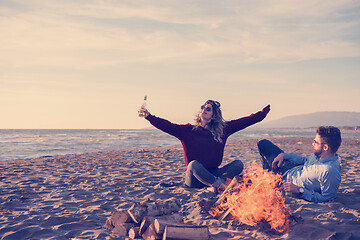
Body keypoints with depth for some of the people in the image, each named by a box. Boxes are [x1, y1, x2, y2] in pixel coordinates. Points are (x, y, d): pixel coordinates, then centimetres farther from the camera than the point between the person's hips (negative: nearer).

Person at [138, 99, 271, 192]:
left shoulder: (222, 129, 10)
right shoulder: (188, 130, 3)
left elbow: (244, 121, 11)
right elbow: (167, 126, -9)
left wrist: (265, 111, 11)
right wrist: (149, 116, -23)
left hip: (213, 173, 3)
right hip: (194, 178, -3)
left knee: (238, 164, -16)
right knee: (194, 164, -36)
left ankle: (218, 183, -35)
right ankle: (222, 186, -31)